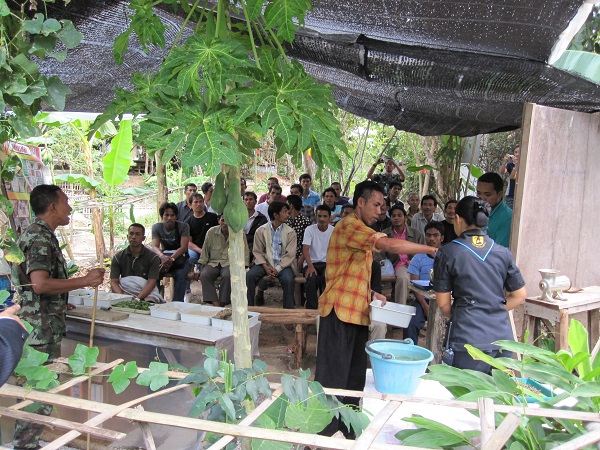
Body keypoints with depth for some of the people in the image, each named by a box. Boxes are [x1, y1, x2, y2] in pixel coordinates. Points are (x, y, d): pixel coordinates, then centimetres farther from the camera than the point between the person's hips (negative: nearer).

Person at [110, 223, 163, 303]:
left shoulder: (153, 257, -1)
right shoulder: (118, 257, 7)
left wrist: (137, 299, -24)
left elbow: (151, 283, -8)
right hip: (124, 293, 2)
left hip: (147, 294, -2)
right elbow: (114, 282, 0)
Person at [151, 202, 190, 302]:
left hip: (180, 258, -2)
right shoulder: (156, 227, 0)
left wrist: (171, 258, -37)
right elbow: (155, 247, -13)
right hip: (164, 257, 2)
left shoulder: (183, 226, -9)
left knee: (180, 275, -34)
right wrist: (162, 256, -37)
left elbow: (183, 247, -19)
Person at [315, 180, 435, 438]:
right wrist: (432, 250, -18)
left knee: (354, 376, 14)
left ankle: (347, 427, 27)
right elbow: (390, 245, -25)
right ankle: (322, 432, 7)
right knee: (333, 378, -3)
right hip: (340, 312, -10)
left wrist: (371, 294, 11)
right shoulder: (350, 225, -13)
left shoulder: (360, 231, 22)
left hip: (357, 313, 10)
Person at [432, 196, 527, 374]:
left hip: (466, 339, -4)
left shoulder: (447, 253, -4)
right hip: (502, 338, 4)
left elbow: (443, 303, 0)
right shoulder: (503, 253, 5)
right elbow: (520, 295, 11)